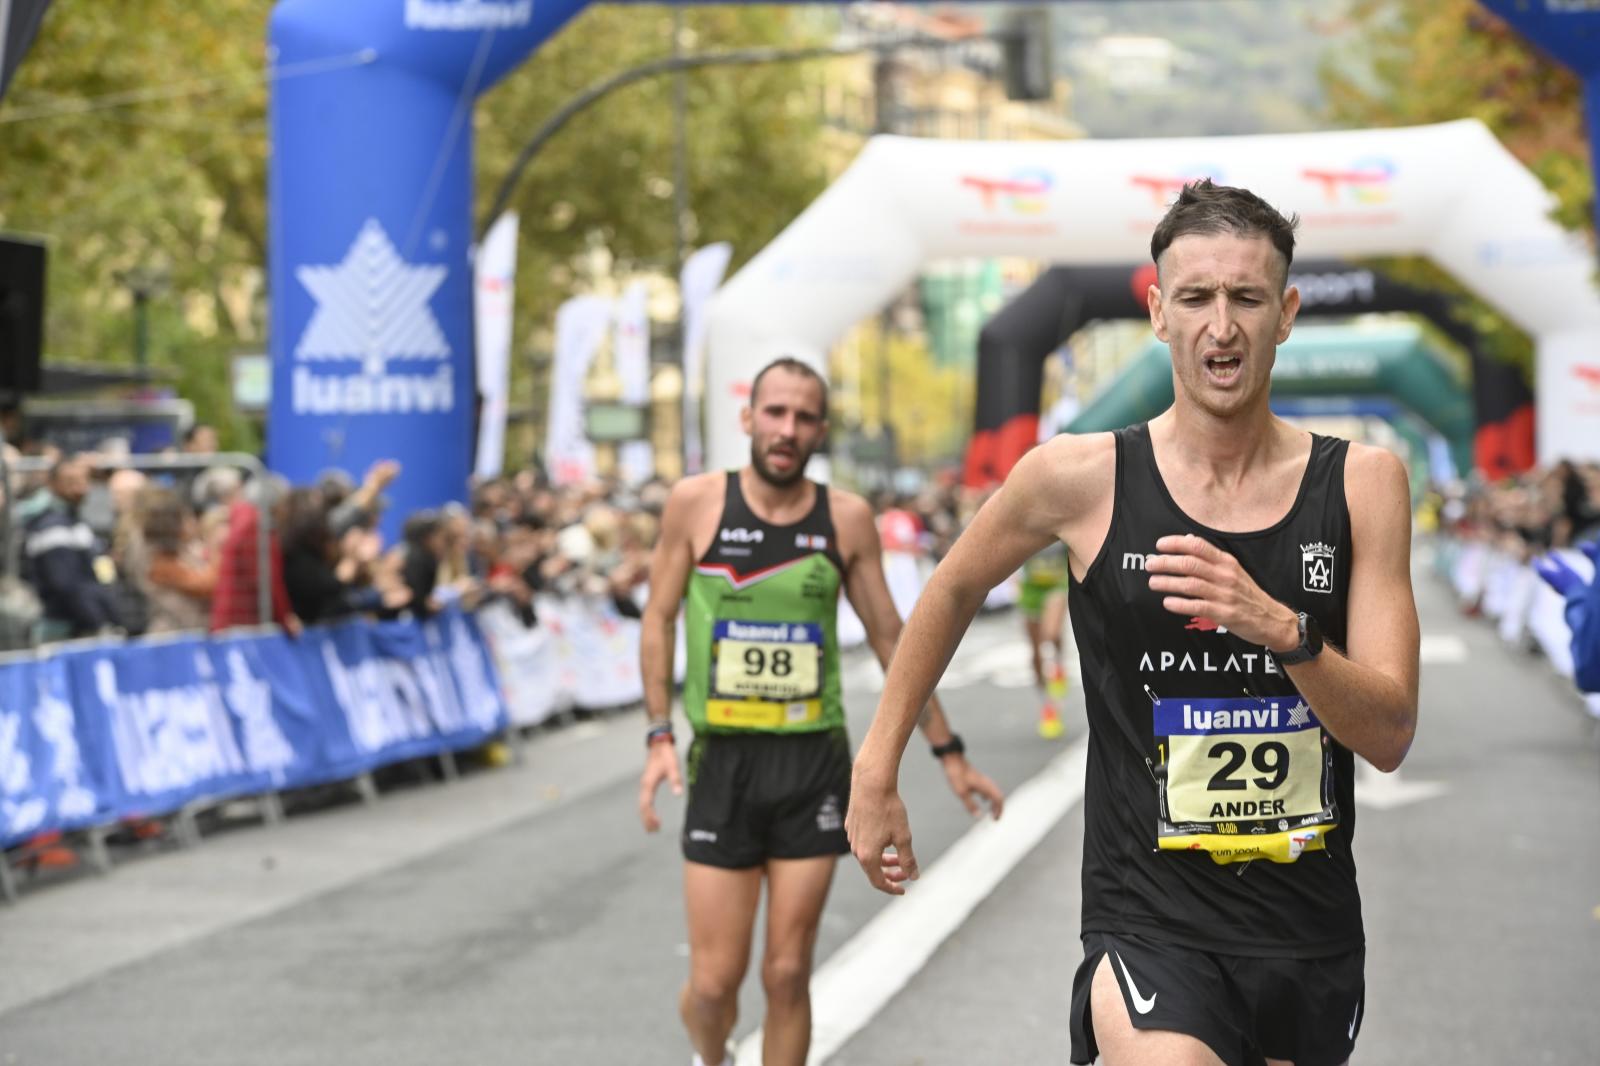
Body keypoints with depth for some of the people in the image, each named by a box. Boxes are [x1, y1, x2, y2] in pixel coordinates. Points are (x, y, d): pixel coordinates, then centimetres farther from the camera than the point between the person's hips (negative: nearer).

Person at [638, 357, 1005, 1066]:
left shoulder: (846, 518, 1)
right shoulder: (696, 502, -2)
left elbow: (890, 637, 10)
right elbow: (659, 618, 5)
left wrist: (948, 752, 11)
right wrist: (659, 736, -4)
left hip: (816, 765, 1)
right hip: (724, 764, -1)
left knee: (787, 975, 2)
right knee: (714, 981, -1)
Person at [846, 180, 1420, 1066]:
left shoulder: (1361, 483, -2)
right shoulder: (1083, 478, -6)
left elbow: (1390, 736, -6)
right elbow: (954, 591, 13)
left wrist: (1285, 633, -24)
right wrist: (876, 771, 15)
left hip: (1315, 931, 3)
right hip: (1151, 924, -3)